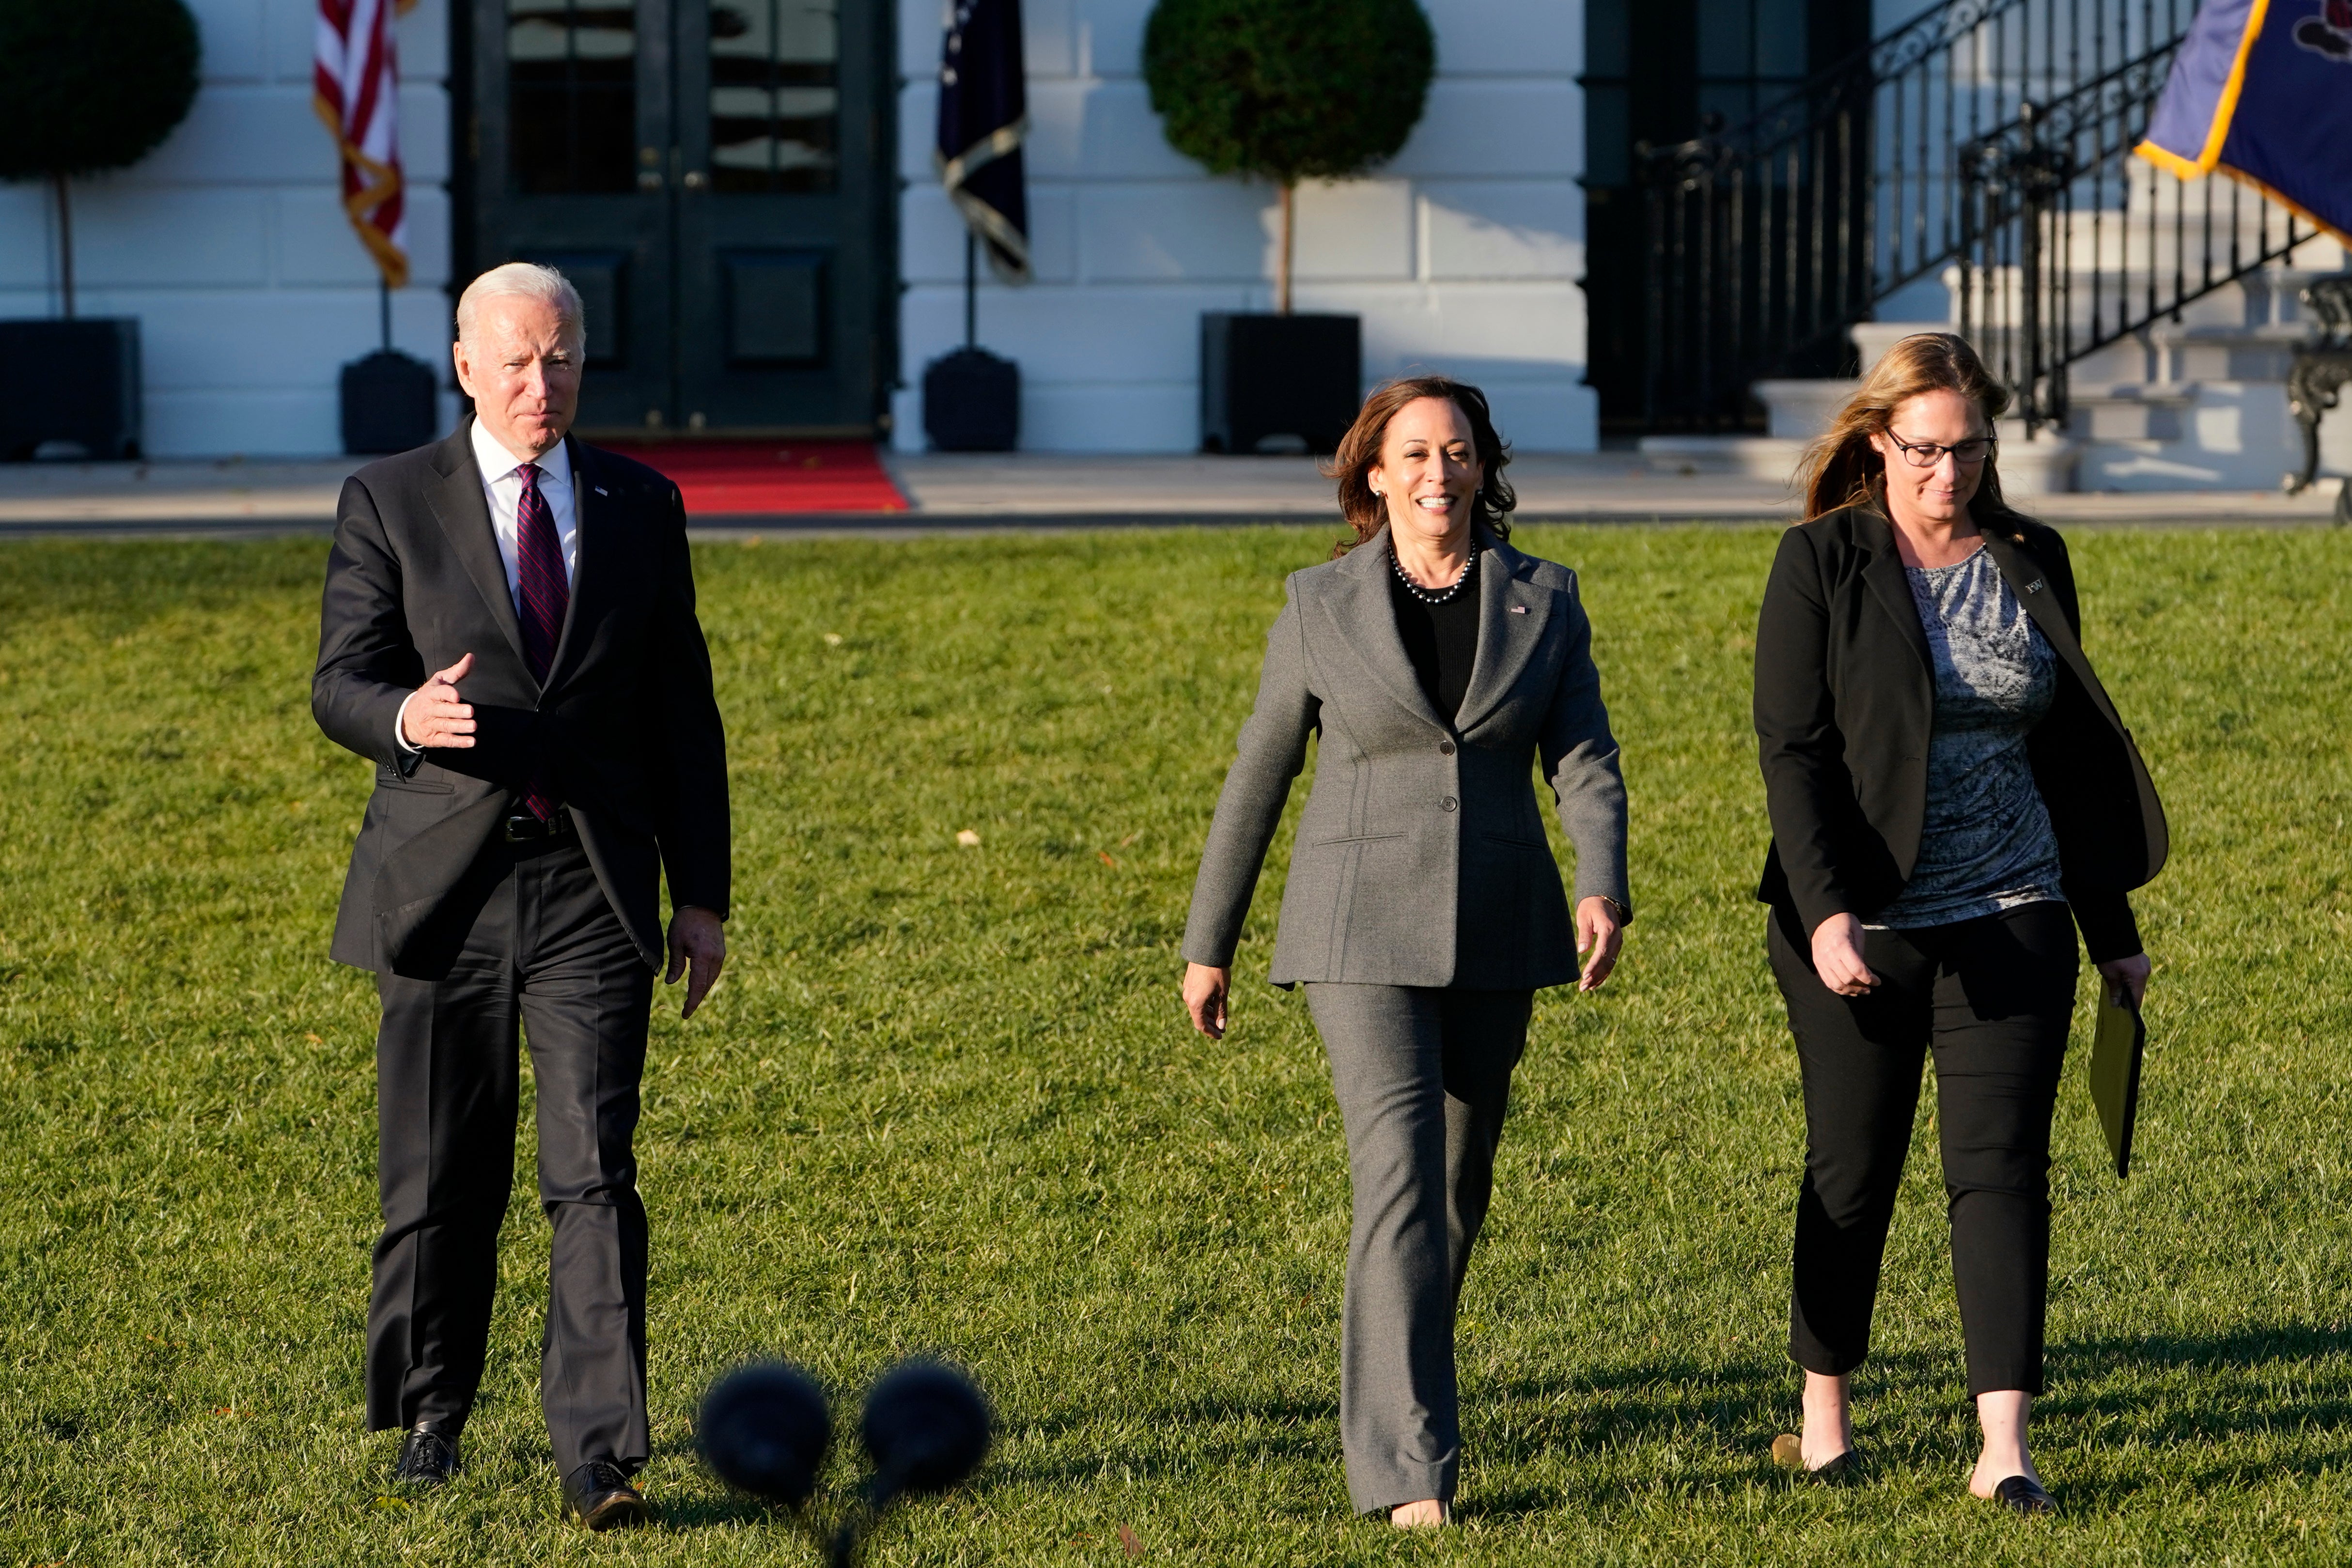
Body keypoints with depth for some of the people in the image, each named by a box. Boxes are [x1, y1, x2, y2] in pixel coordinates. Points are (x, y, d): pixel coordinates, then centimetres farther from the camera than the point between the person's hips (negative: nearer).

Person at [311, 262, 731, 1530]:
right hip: (443, 887, 0)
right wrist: (407, 718, -27)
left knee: (594, 1178, -10)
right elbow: (339, 686, -3)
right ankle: (427, 1418, 27)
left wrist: (702, 894, 8)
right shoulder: (389, 503, 3)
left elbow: (683, 712, 12)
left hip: (592, 894, 0)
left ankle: (602, 1458, -14)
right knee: (440, 1184, 8)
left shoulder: (641, 508, 9)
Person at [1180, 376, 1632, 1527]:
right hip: (1364, 932, -3)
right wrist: (1208, 944, 9)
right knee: (1401, 1178, -16)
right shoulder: (1321, 607, -1)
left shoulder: (1542, 602, 3)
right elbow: (1259, 776, 6)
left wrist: (1603, 891, -23)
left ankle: (1386, 1384, 39)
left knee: (1461, 1181, 14)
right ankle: (1409, 1473, -19)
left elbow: (1585, 762, -4)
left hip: (1496, 935, 3)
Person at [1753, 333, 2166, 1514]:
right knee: (1852, 1169, 8)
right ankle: (1823, 1415, 25)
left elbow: (2071, 753, 14)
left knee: (2002, 1165, -6)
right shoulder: (1822, 563, -4)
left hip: (2011, 921, 2)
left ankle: (2005, 1449, -11)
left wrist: (2110, 926, 14)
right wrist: (1826, 912, -21)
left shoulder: (2031, 564, 7)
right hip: (1863, 926, -2)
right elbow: (1791, 749, -10)